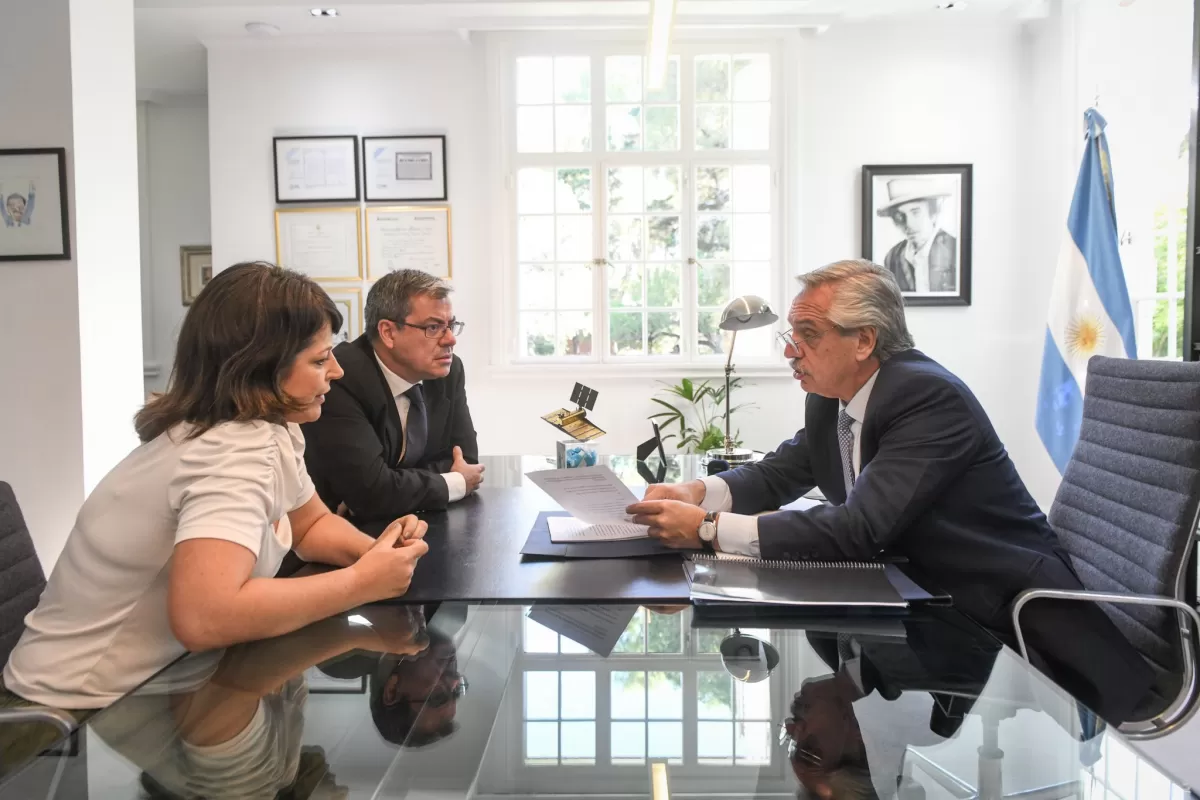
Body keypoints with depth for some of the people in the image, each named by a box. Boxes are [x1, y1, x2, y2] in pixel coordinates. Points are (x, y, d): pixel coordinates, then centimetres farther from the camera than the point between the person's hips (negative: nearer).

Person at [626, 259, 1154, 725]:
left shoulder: (930, 396, -25)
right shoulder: (830, 399, 1)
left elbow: (860, 529, -32)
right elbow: (778, 474, 9)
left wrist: (709, 529, -32)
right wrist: (697, 493, -13)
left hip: (1006, 610, -6)